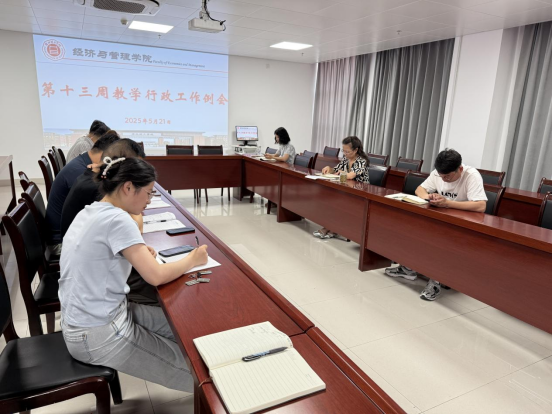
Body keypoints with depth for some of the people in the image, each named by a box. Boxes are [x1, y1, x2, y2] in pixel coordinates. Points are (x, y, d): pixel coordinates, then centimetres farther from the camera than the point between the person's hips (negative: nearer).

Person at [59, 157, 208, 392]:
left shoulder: (89, 212, 4)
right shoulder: (117, 219, -24)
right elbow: (156, 276, -25)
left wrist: (137, 252, 6)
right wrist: (193, 259, -8)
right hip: (97, 337, -9)